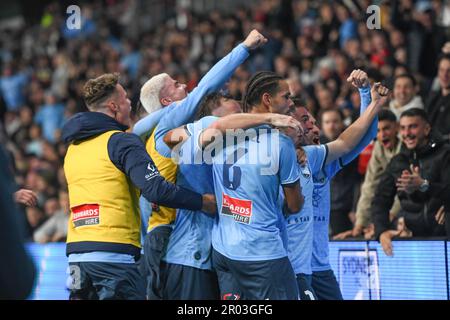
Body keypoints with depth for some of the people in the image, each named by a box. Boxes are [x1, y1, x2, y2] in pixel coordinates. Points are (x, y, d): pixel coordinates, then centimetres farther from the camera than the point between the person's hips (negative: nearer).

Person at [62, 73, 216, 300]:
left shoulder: (73, 147, 18)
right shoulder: (121, 142, -6)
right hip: (113, 252, -8)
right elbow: (157, 191, -16)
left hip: (76, 252, 8)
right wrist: (204, 202, -6)